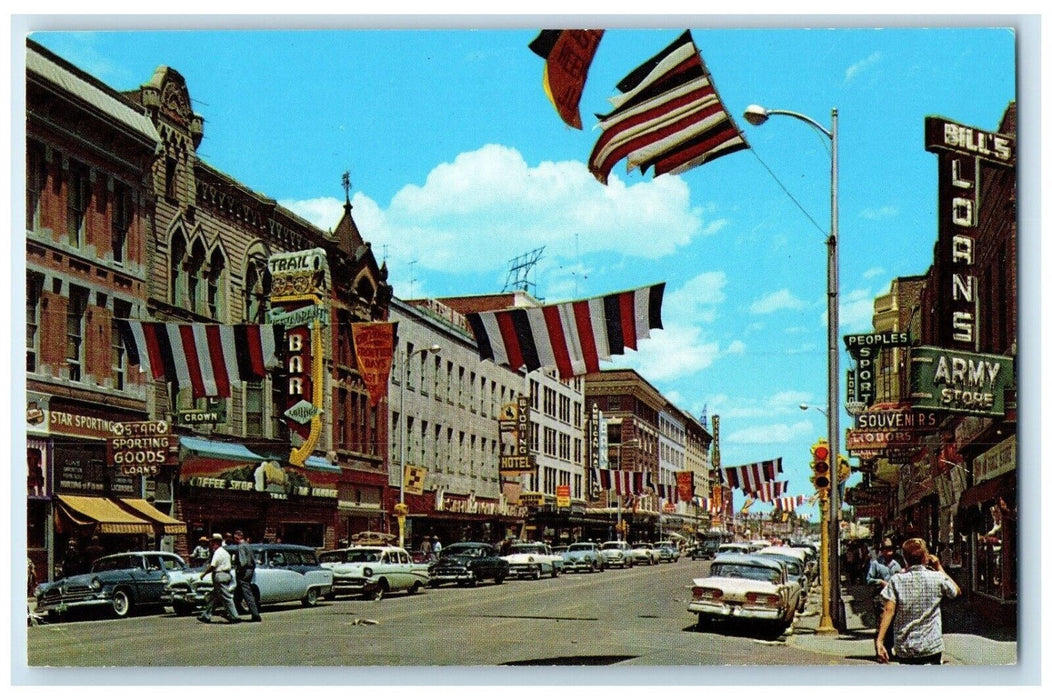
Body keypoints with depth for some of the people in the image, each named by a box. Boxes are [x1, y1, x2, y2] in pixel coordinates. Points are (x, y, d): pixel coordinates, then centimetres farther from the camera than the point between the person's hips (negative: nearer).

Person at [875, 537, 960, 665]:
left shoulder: (897, 580, -5)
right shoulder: (937, 578, -4)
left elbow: (889, 611, -12)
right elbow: (957, 591, 15)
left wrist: (879, 641, -15)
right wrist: (940, 568, 18)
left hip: (904, 648, 1)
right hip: (932, 646, -1)